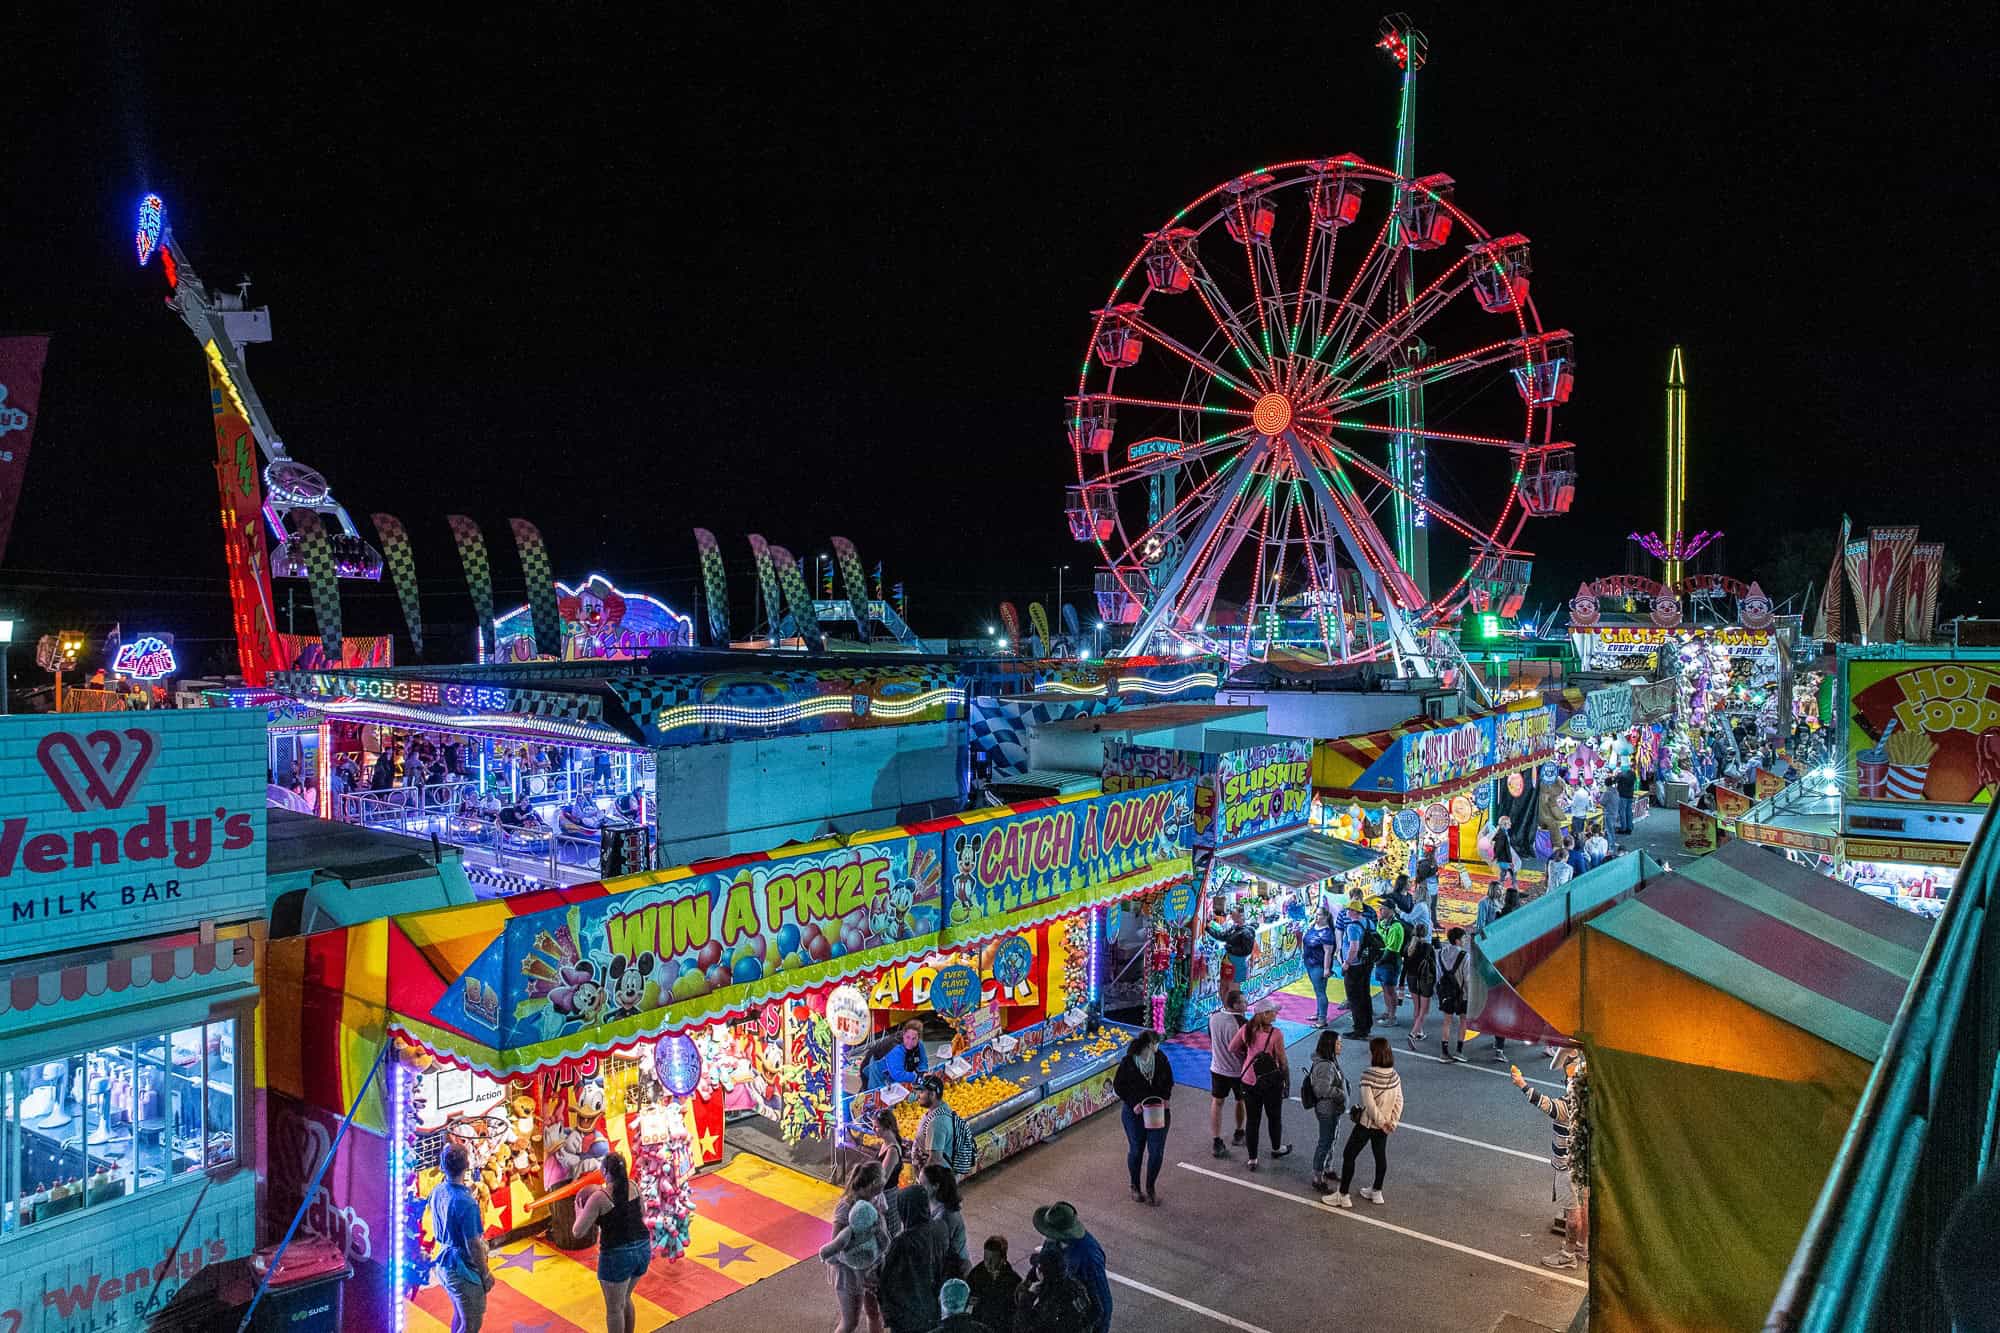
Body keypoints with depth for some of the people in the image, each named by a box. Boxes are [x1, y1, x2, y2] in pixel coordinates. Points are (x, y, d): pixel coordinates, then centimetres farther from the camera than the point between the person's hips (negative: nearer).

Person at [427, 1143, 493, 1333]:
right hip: (463, 1270, -8)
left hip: (445, 1264, 8)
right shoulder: (466, 1203, -29)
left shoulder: (438, 1191, -5)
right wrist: (486, 1274, -9)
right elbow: (473, 1246, -22)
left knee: (460, 1316, 26)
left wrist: (467, 1191, 15)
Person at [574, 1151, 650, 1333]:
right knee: (625, 1299, 28)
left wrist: (579, 1212, 8)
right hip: (643, 1249, 6)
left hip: (617, 1255, -6)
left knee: (614, 1308, 13)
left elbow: (579, 1231, -10)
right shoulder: (633, 1186, 0)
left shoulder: (599, 1197, -16)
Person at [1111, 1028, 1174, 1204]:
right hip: (1134, 1113, -2)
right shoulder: (1128, 1062, -14)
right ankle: (1135, 1187, 32)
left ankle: (1151, 1187, 22)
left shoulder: (1161, 1059, -6)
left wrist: (1166, 1099, -7)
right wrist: (1133, 1103, -14)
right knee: (1136, 1150, 12)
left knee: (1157, 1152, 2)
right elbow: (1118, 1085, -5)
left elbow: (1168, 1081, 9)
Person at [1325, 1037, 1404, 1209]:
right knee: (1380, 1156, 21)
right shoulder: (1395, 1075, -5)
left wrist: (1382, 1122, -12)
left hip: (1366, 1123, -6)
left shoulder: (1368, 1075, -24)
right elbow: (1399, 1101, -2)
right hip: (1383, 1125, 6)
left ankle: (1343, 1196, 11)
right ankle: (1377, 1193, 35)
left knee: (1348, 1156, 6)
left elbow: (1369, 1104, -23)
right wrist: (1392, 1122, -1)